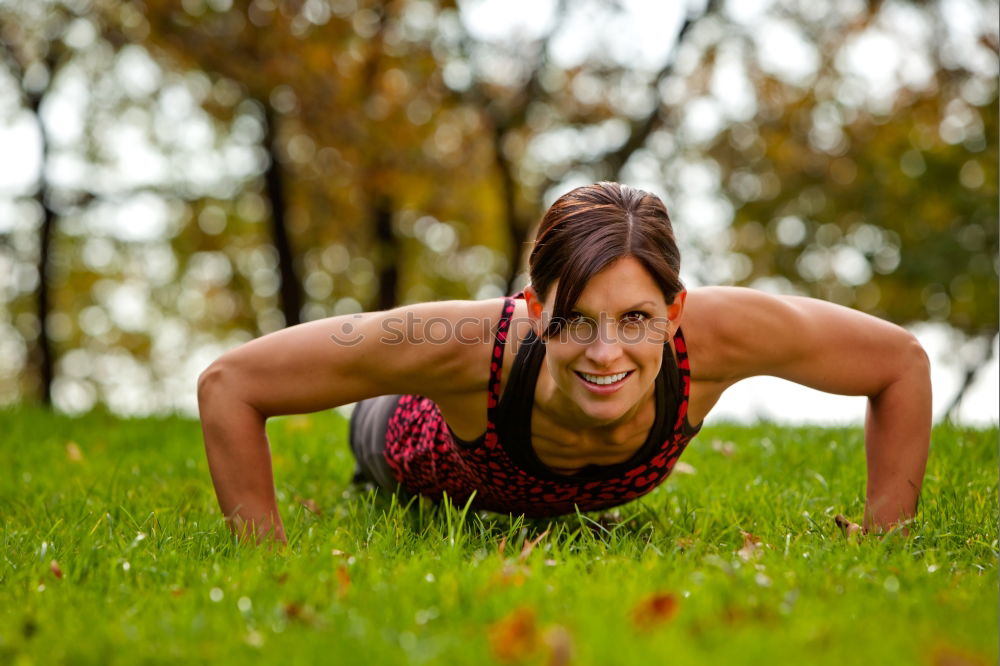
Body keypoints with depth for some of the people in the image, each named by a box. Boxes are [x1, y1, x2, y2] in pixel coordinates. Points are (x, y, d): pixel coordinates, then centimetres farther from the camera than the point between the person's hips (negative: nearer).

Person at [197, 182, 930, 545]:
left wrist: (881, 536, -27)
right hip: (450, 462, -2)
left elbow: (902, 360, -27)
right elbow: (229, 382, -40)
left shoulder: (715, 334, -46)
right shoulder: (467, 346, -50)